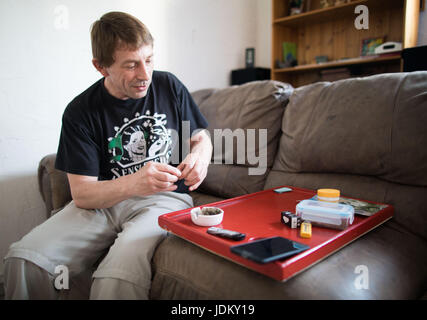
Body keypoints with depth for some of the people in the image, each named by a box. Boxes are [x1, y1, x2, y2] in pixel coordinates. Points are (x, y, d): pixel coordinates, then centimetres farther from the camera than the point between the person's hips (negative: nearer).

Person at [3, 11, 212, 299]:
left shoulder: (168, 86, 3)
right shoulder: (80, 112, -3)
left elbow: (201, 136, 14)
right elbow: (82, 194, -6)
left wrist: (200, 154, -12)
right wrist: (134, 183, -26)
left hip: (165, 199, -1)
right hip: (104, 202, 2)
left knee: (118, 275, -32)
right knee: (23, 260, -20)